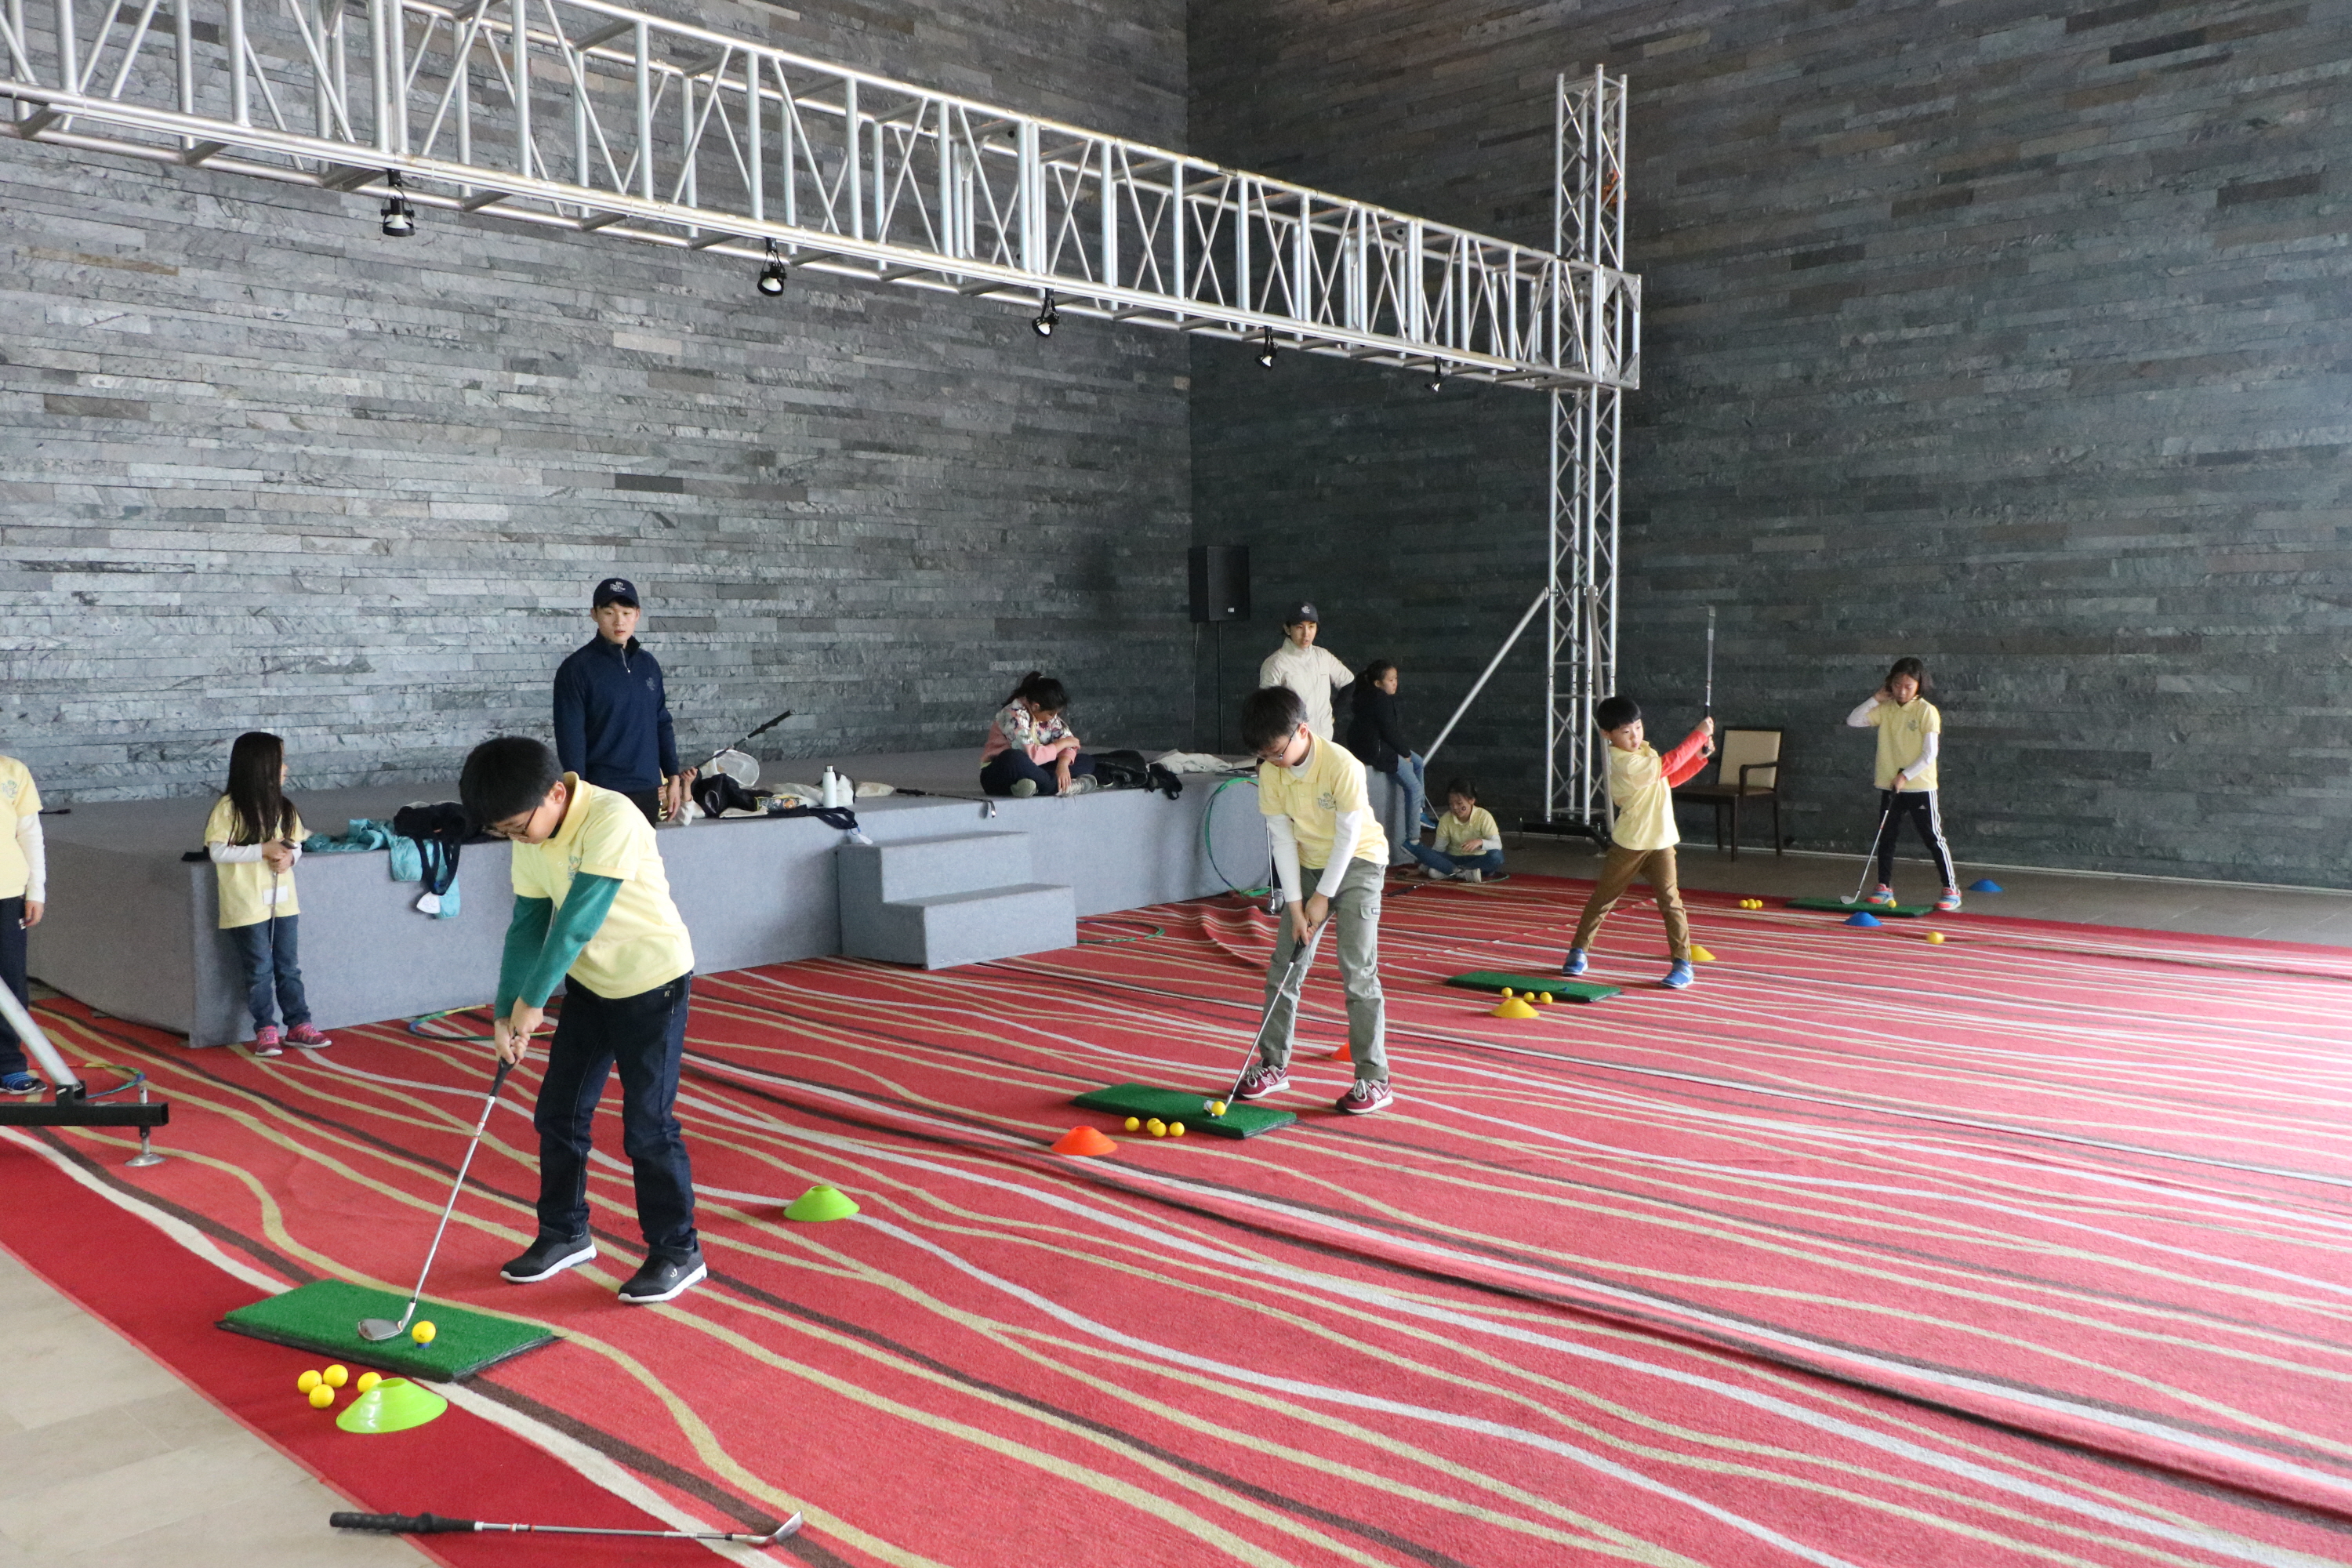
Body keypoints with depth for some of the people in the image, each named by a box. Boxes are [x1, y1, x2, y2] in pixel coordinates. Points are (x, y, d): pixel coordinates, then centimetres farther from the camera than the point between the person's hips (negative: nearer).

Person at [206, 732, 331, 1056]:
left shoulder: (283, 808, 7)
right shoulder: (229, 808, -11)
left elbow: (296, 845, 12)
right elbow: (218, 851, -14)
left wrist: (290, 856, -11)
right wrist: (262, 850, -21)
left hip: (283, 902, 5)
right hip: (247, 905, -5)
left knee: (289, 967, 11)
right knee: (259, 970, 3)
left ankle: (298, 1025, 18)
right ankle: (266, 1030, 13)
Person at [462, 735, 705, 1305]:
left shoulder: (613, 820, -29)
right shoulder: (532, 835, -5)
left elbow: (577, 920, -30)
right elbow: (529, 925, -2)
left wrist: (533, 1001, -26)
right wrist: (505, 1012, -10)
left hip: (652, 982, -7)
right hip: (589, 982, 7)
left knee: (647, 1125, -4)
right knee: (558, 1112, 12)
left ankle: (678, 1252, 11)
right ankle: (565, 1233, 30)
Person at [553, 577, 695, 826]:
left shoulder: (649, 665, 10)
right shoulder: (577, 668, -6)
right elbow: (570, 736, -9)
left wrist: (673, 777, 11)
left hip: (648, 790, 5)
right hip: (602, 792, -5)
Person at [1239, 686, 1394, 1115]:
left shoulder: (1342, 766, -27)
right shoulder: (1270, 773, -11)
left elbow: (1348, 836, -20)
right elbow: (1283, 839, -8)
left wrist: (1323, 897, -16)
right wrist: (1294, 904, -12)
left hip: (1358, 862, -6)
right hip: (1307, 866, 6)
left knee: (1357, 969, -12)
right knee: (1283, 965, 4)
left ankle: (1374, 1079, -6)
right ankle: (1274, 1065, 17)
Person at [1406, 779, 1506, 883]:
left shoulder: (1483, 816, -9)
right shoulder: (1446, 819, -2)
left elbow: (1497, 845, -16)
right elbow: (1439, 848, 0)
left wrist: (1480, 842, -36)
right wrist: (1427, 864, -15)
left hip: (1477, 860, -2)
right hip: (1452, 860, 2)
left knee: (1496, 856, -36)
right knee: (1417, 848, -22)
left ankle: (1445, 872, -35)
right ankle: (1464, 873, -37)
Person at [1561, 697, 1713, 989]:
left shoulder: (1645, 751, 9)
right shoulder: (1623, 762, -19)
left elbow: (1672, 778, 17)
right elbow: (1666, 766, -24)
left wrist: (1700, 755, 6)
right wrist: (1698, 735, -18)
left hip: (1660, 842, 5)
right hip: (1628, 844, -5)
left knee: (1669, 899, -5)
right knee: (1603, 897, 6)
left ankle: (1683, 964, -2)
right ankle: (1578, 951, 21)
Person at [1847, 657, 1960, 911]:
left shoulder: (1927, 711, -11)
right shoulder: (1886, 709, 5)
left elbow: (1930, 753, -14)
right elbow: (1853, 721, 1)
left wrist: (1905, 775, -19)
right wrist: (1875, 699, -3)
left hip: (1920, 787, -5)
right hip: (1890, 786, 5)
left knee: (1933, 837, -1)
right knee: (1885, 836, 10)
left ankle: (1951, 890, 6)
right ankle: (1885, 888, 20)